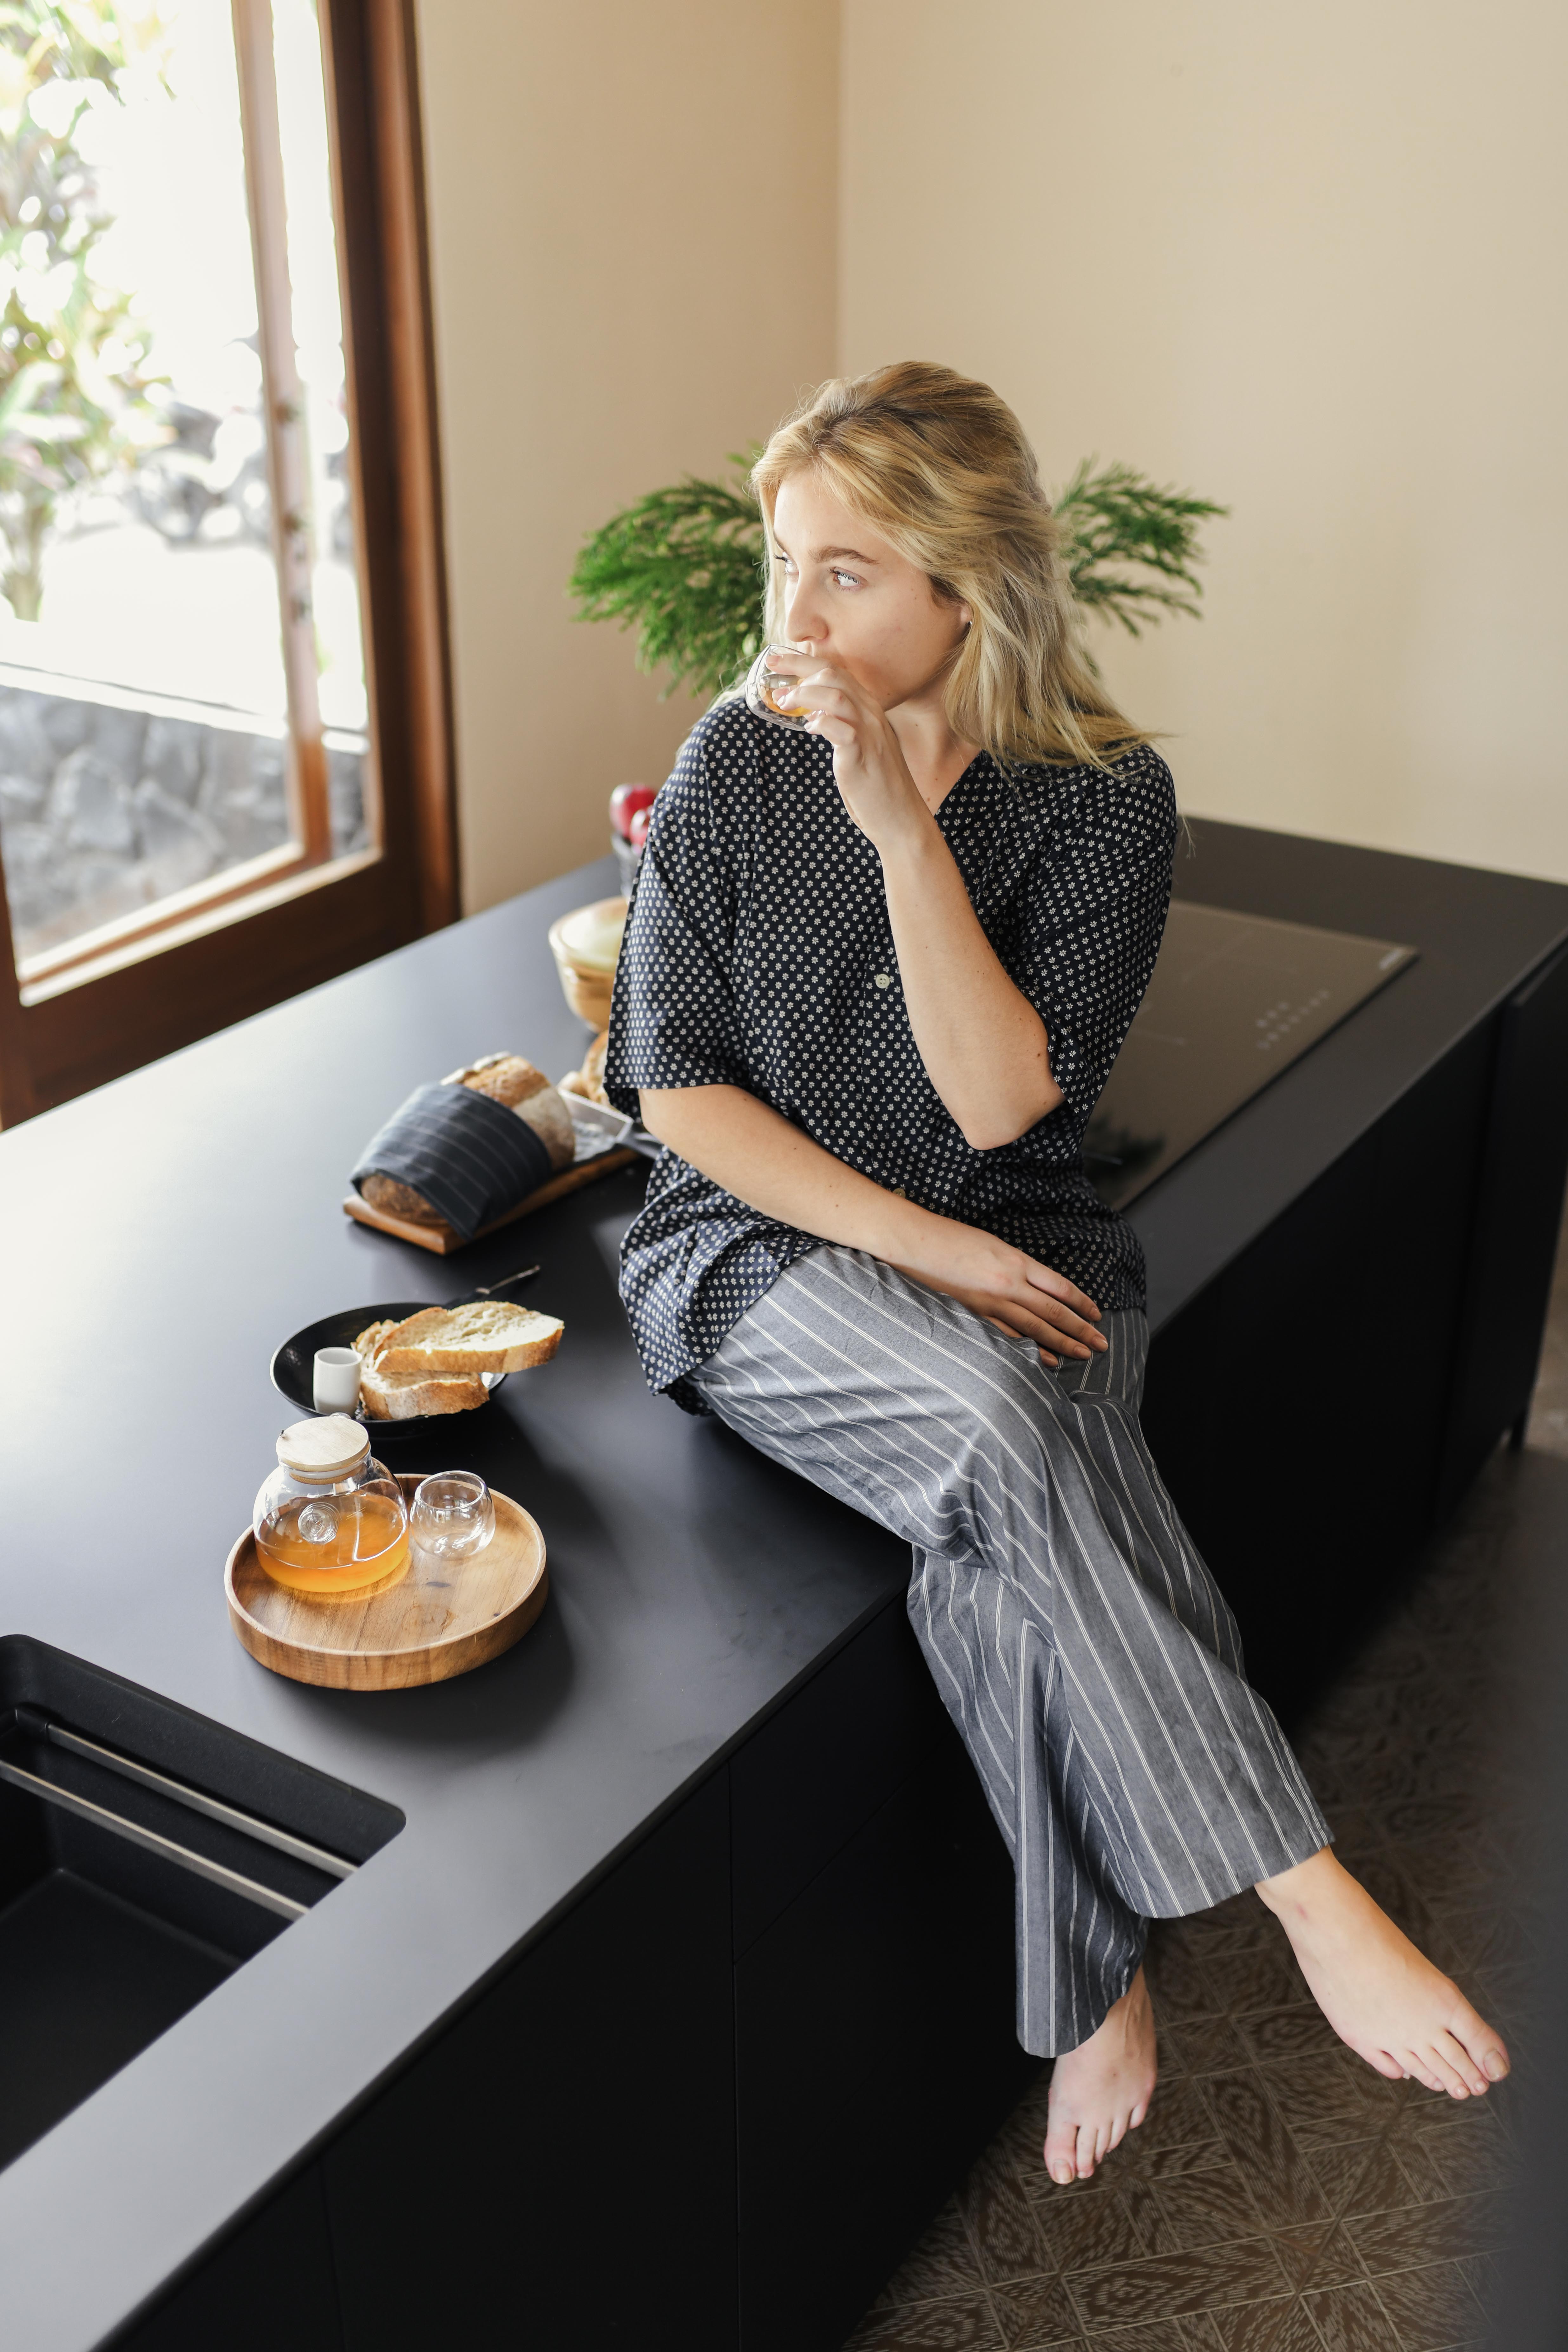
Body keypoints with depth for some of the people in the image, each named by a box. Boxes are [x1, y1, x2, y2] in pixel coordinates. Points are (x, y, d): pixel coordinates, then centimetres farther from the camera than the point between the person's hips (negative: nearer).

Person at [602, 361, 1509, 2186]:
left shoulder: (1103, 797, -5)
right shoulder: (735, 769, -4)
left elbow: (1003, 1101, -14)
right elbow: (682, 1093, -4)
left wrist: (906, 830, -23)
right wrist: (926, 1248, -14)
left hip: (1015, 1254, 1)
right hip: (766, 1250, -1)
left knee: (1001, 1545, -31)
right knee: (1005, 1423, -33)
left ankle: (1102, 1975, -10)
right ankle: (1307, 1895, -25)